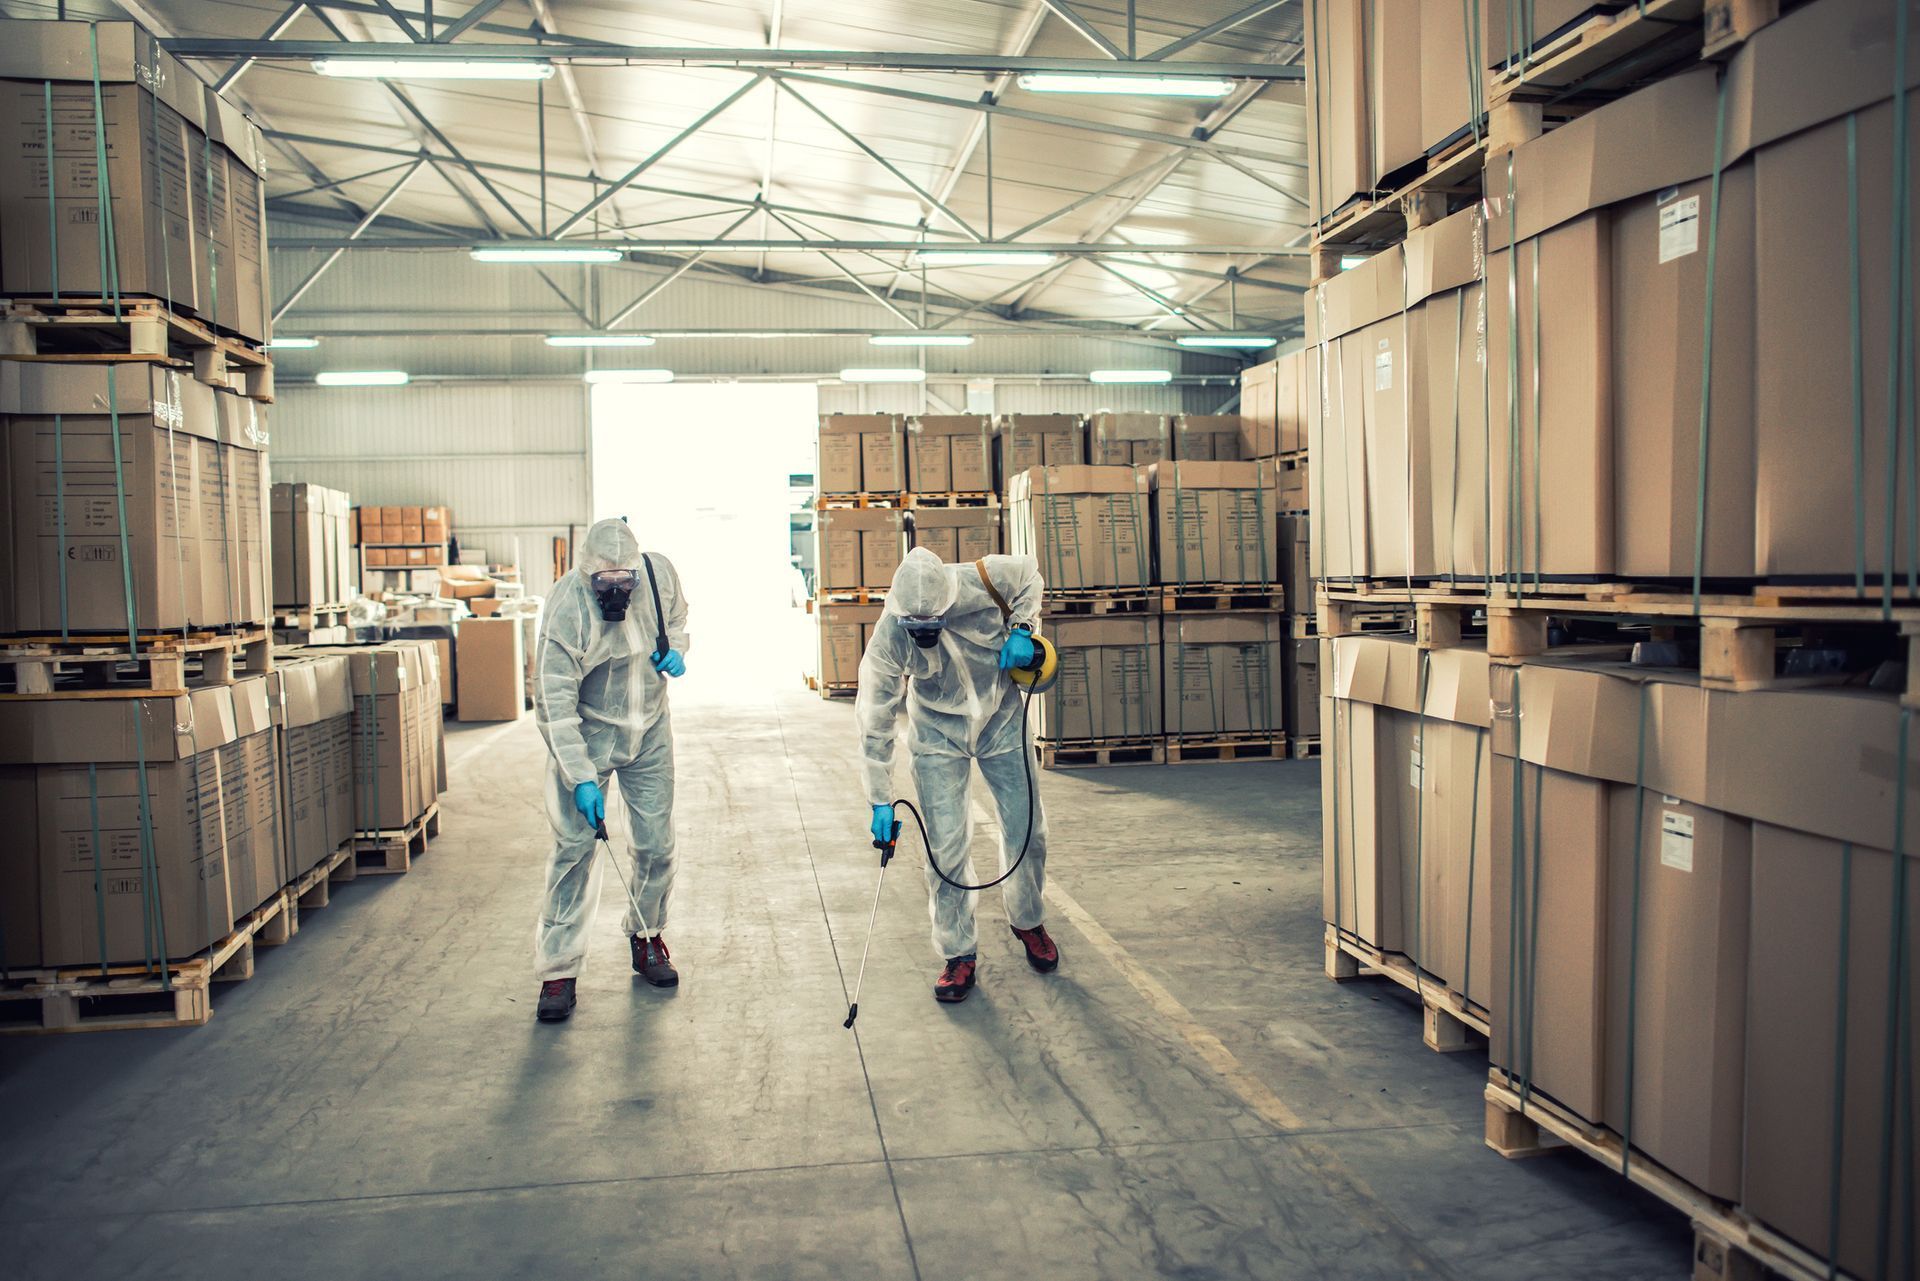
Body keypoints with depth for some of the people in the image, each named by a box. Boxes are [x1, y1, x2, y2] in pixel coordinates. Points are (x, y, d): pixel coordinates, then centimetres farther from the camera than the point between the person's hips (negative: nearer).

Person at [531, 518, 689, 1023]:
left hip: (650, 732, 4)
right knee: (574, 847, -9)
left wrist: (675, 648, -10)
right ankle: (559, 969, 2)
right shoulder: (567, 609, -25)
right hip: (587, 734, -4)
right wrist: (582, 778, -28)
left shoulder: (660, 573, -12)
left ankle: (647, 940, 30)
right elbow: (555, 702, -24)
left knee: (656, 845, 7)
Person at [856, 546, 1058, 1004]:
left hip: (1000, 718, 1)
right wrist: (881, 802, -15)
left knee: (1026, 827, 7)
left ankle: (1028, 922, 33)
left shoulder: (983, 582, -28)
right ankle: (959, 955, 10)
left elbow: (1029, 574, -3)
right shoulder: (888, 639, -28)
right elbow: (875, 722, -18)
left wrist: (1021, 628, -18)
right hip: (937, 732, -1)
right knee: (946, 844, -7)